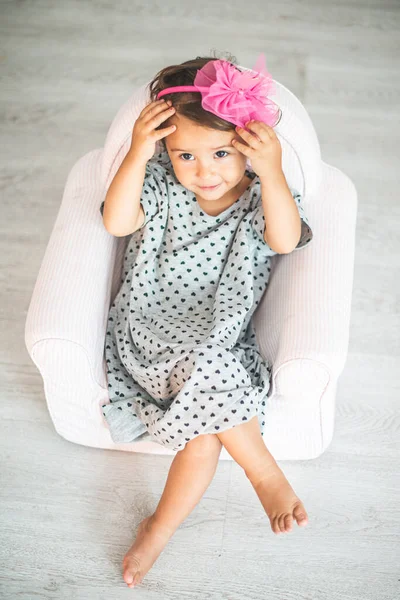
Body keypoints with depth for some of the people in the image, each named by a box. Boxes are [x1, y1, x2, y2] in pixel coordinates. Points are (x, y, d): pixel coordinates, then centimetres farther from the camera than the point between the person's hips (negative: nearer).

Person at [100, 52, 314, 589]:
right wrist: (137, 153, -26)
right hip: (150, 329, 0)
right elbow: (116, 222, -16)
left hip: (221, 341, 1)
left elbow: (285, 240, -23)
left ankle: (159, 529, 0)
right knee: (208, 371, -31)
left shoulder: (262, 193, -4)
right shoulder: (160, 182, -2)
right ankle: (266, 472, -9)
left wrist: (272, 173, -36)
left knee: (206, 428, -21)